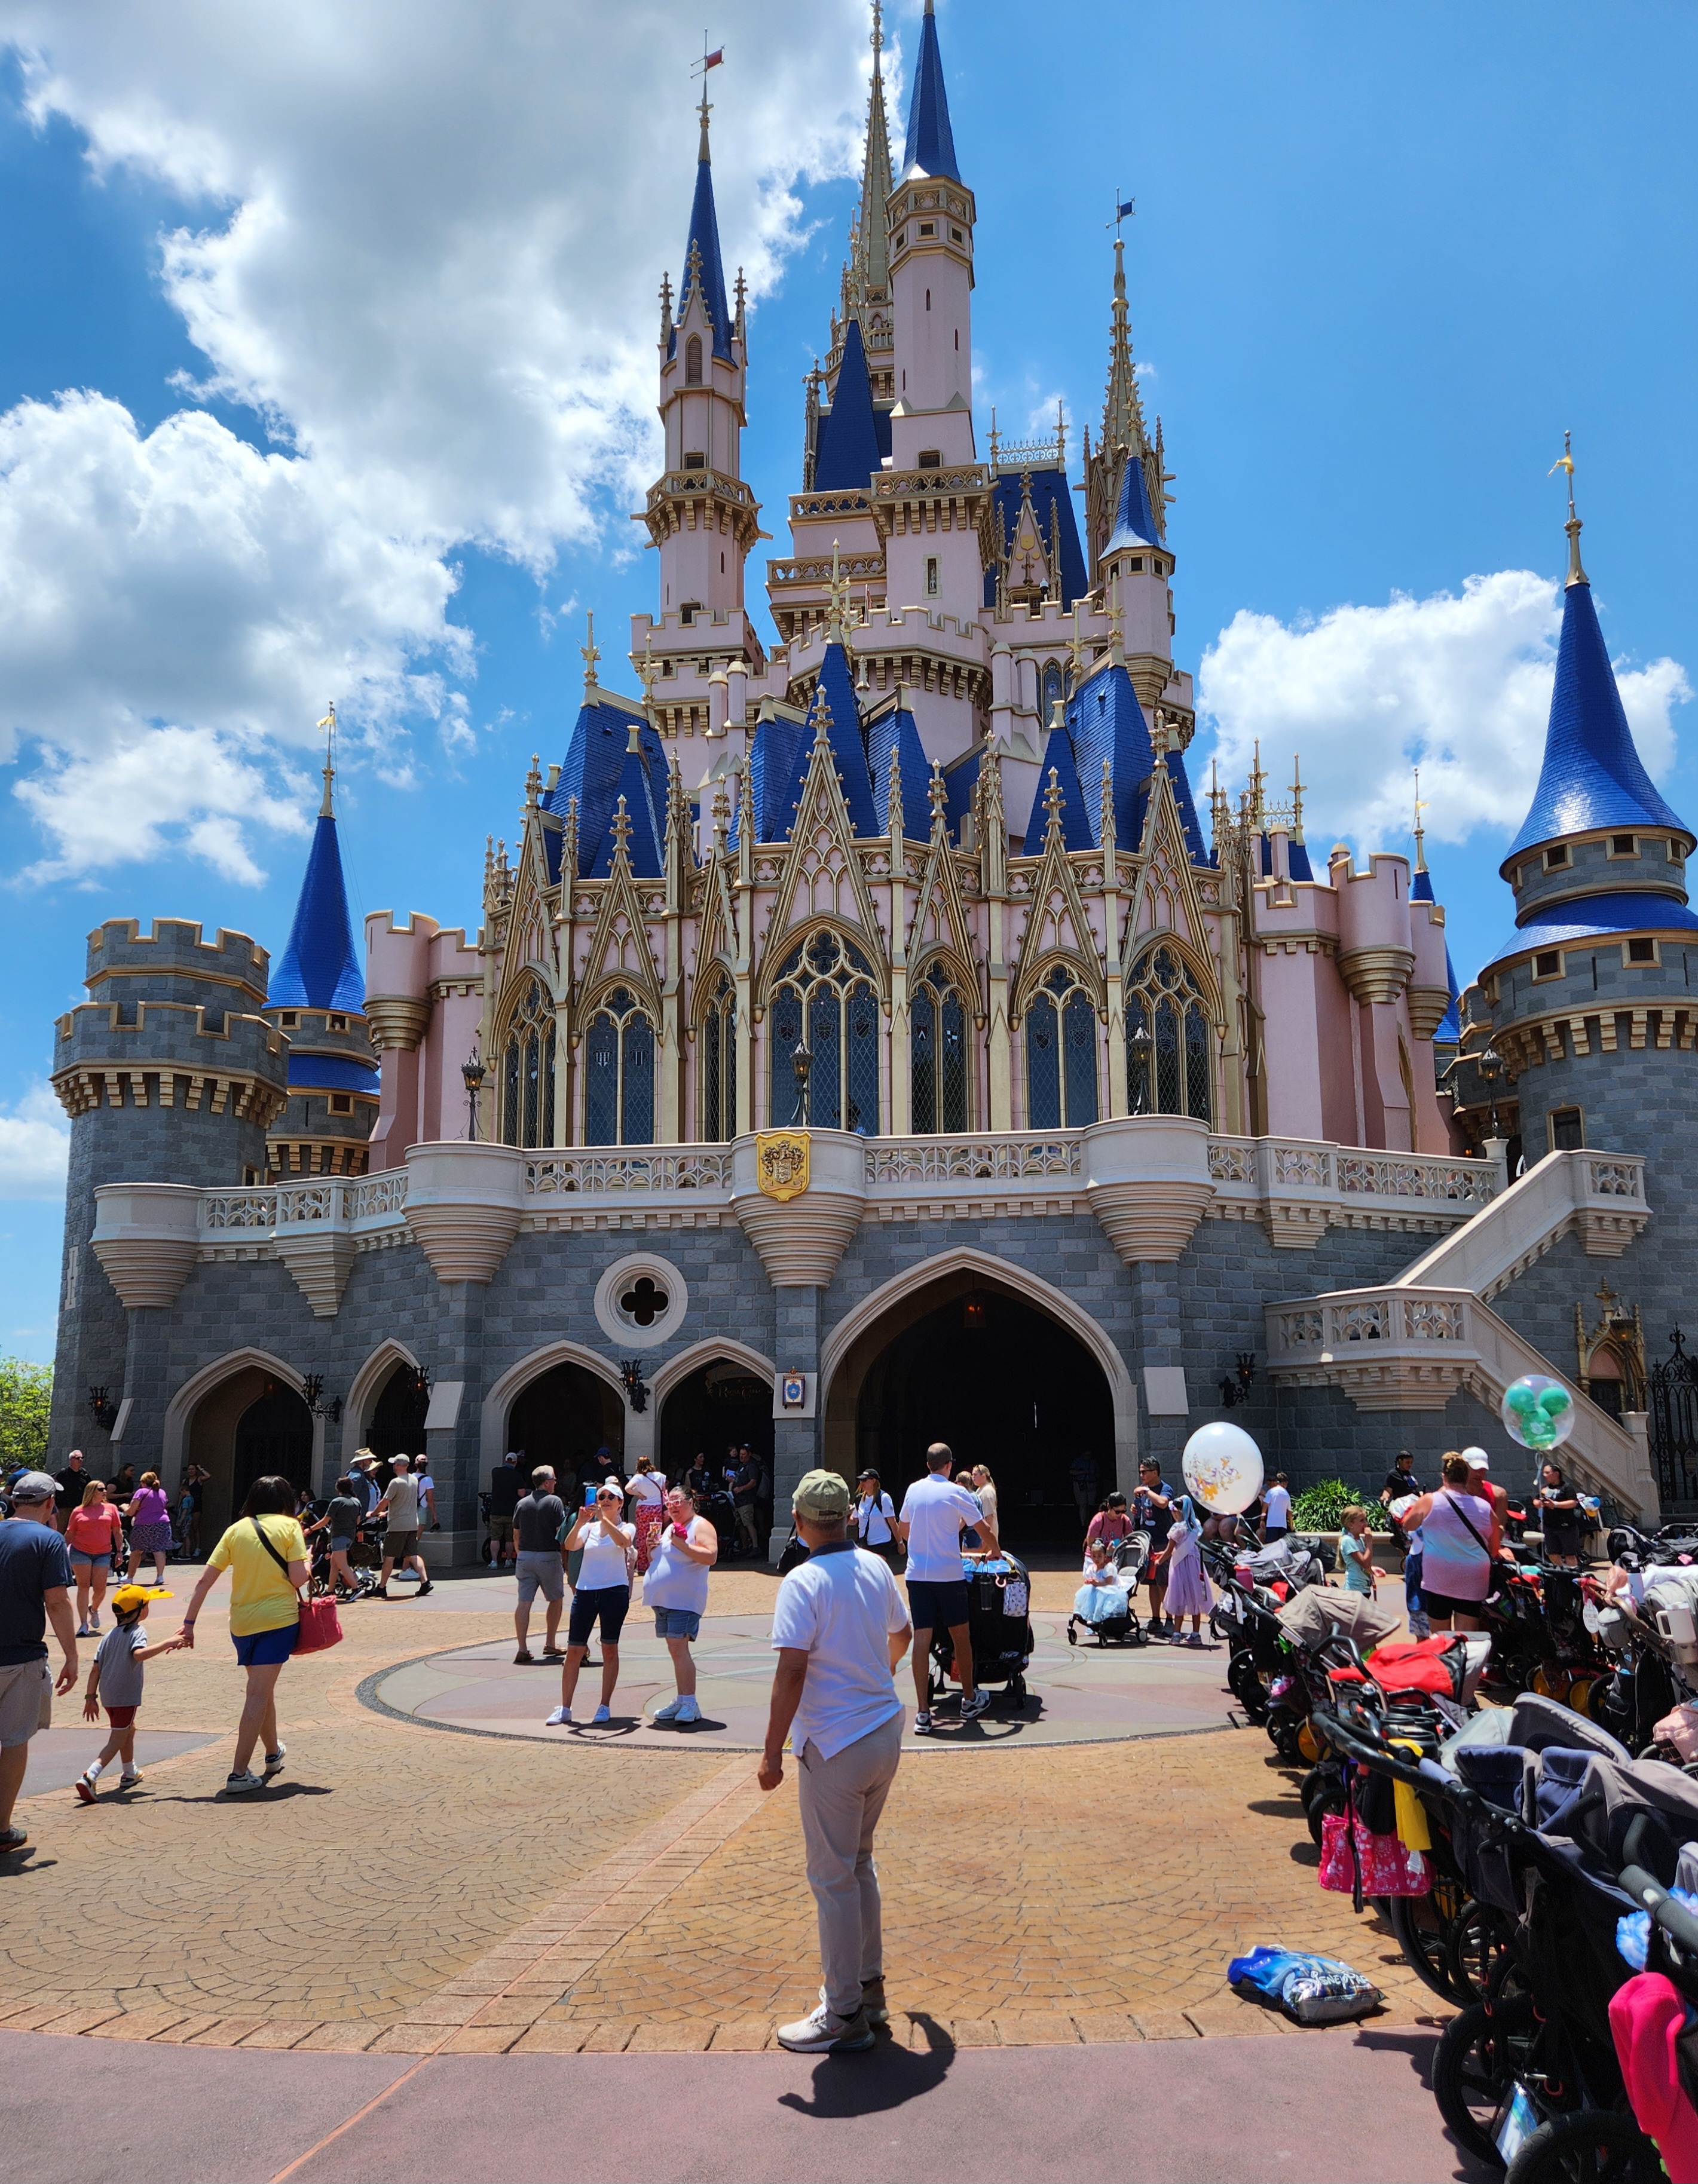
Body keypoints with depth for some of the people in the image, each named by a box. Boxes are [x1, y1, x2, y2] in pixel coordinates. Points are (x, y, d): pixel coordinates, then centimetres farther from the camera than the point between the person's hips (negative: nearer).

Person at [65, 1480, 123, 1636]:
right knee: (83, 1586, -3)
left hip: (103, 1554, 1)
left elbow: (117, 1531, 9)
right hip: (81, 1552, -1)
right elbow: (69, 1534, 10)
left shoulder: (111, 1508, 8)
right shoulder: (78, 1511, 5)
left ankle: (94, 1610, 31)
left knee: (100, 1588, -2)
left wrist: (119, 1551, 4)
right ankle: (83, 1624, 1)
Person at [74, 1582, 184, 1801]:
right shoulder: (137, 1632, -12)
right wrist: (167, 1644, -32)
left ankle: (129, 1774, 43)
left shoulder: (109, 1636, 11)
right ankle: (89, 1777, -22)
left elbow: (95, 1669, 8)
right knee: (117, 1740, -5)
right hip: (126, 1696, -9)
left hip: (108, 1696, 9)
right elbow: (139, 1654, -33)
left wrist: (90, 1697, 11)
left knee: (129, 1730, 27)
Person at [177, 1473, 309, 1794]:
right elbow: (298, 1579, -12)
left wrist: (189, 1623, 5)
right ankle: (239, 1774, -5)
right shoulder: (289, 1526, -4)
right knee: (259, 1694, -2)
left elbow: (205, 1581, 1)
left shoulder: (236, 1529, 6)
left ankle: (274, 1753, 40)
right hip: (278, 1618, -5)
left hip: (241, 1622, 5)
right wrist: (308, 1565, 9)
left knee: (262, 1689, 21)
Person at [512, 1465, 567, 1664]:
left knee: (524, 1602, 1)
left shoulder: (521, 1504, 9)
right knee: (556, 1599, 15)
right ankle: (550, 1644, 18)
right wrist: (566, 1560, -2)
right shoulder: (554, 1502, -6)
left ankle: (523, 1649, -5)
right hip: (548, 1557, -4)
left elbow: (516, 1536, 12)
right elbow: (562, 1534, -9)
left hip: (525, 1557, 4)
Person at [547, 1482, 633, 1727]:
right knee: (574, 1651, 1)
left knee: (610, 1650, 2)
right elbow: (570, 1545, -7)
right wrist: (580, 1522, -24)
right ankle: (564, 1709, 8)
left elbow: (623, 1542, -22)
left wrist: (604, 1518, -31)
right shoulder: (589, 1528, 11)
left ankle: (605, 1707, 12)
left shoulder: (627, 1527, 3)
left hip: (614, 1591, -3)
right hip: (585, 1592, 3)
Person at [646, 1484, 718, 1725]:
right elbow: (656, 1561, 29)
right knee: (675, 1649, 11)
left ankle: (690, 1704, -13)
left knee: (678, 1648, -16)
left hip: (684, 1599, -8)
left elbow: (711, 1556, -19)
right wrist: (653, 1547, 7)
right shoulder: (669, 1528, 20)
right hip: (663, 1598, 8)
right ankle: (681, 1701, 17)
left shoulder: (700, 1526, -6)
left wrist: (682, 1544, -22)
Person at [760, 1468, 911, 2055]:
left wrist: (772, 1753, -15)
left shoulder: (803, 1582, -17)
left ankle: (845, 2016, 12)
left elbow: (792, 1672, -22)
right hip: (886, 1733, 7)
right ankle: (869, 1987, 32)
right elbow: (902, 1636, 21)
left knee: (833, 1878, 4)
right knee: (859, 1864, 22)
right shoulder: (876, 1569, 4)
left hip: (834, 1746, -7)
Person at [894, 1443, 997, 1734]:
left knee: (921, 1639, 0)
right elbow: (984, 1528, 1)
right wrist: (995, 1552, 20)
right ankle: (970, 1700, 27)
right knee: (961, 1636, 13)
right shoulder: (956, 1492, -5)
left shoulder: (913, 1490, 7)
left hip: (917, 1575, 3)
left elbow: (902, 1532, 18)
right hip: (949, 1574, -3)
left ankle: (922, 1713, -3)